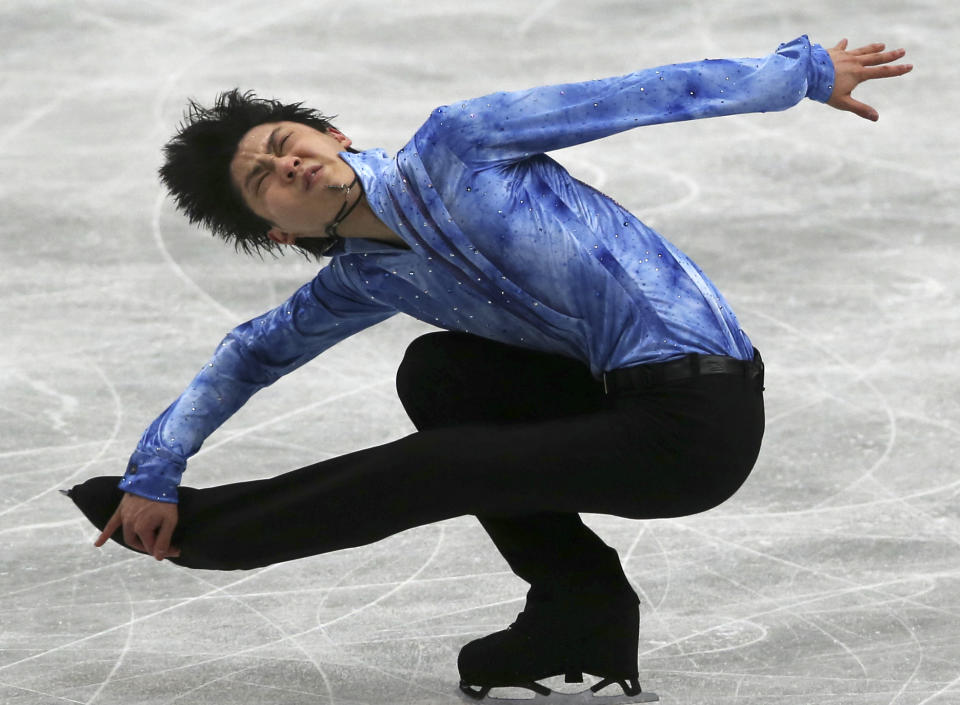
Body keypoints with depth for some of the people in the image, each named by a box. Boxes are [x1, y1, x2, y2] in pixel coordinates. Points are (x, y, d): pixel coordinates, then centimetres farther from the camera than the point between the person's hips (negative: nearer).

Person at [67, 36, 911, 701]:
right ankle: (579, 601, 10)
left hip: (697, 420, -7)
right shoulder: (364, 281, 14)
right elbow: (252, 355, 26)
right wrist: (155, 469, 13)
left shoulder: (453, 145, -7)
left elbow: (642, 96, -2)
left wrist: (804, 73, 2)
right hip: (624, 396, 7)